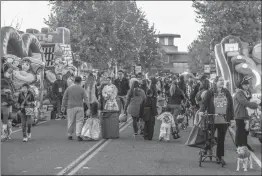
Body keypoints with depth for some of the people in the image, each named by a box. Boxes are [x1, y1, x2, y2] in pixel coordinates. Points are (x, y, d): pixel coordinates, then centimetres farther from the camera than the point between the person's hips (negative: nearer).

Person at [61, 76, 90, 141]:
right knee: (79, 122, 1)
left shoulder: (69, 89, -1)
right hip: (79, 107, -1)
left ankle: (70, 135, 16)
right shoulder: (82, 89, -3)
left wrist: (63, 107, 10)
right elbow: (86, 99, -6)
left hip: (71, 107, 1)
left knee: (70, 122, 9)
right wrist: (89, 108, -3)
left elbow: (64, 98, 2)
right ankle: (78, 135, -11)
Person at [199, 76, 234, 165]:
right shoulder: (210, 92, -2)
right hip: (212, 119, -3)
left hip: (224, 120, 3)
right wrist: (201, 110, -26)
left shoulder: (226, 92, 8)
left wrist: (231, 118, 8)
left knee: (221, 139, 8)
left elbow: (231, 105, 11)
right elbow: (204, 102, -6)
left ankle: (220, 156, 16)